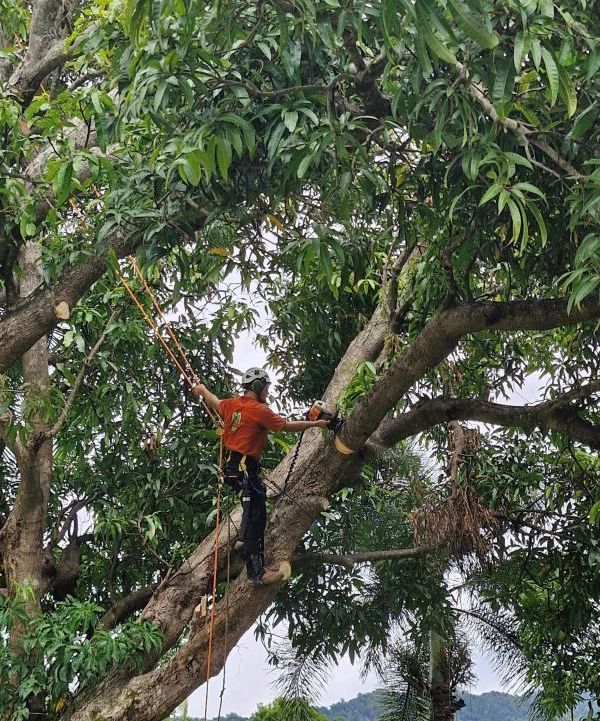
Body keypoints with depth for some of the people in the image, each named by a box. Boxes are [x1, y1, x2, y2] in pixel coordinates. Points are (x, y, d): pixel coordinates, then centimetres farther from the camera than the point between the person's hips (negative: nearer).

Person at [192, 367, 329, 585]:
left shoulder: (232, 404, 10)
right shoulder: (259, 410, -13)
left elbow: (215, 402, 32)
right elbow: (287, 426, -9)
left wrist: (202, 390, 54)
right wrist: (315, 424, 2)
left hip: (232, 466, 10)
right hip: (244, 469, -10)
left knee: (255, 517, 17)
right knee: (255, 519, -12)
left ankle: (257, 566, 19)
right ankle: (256, 572, -15)